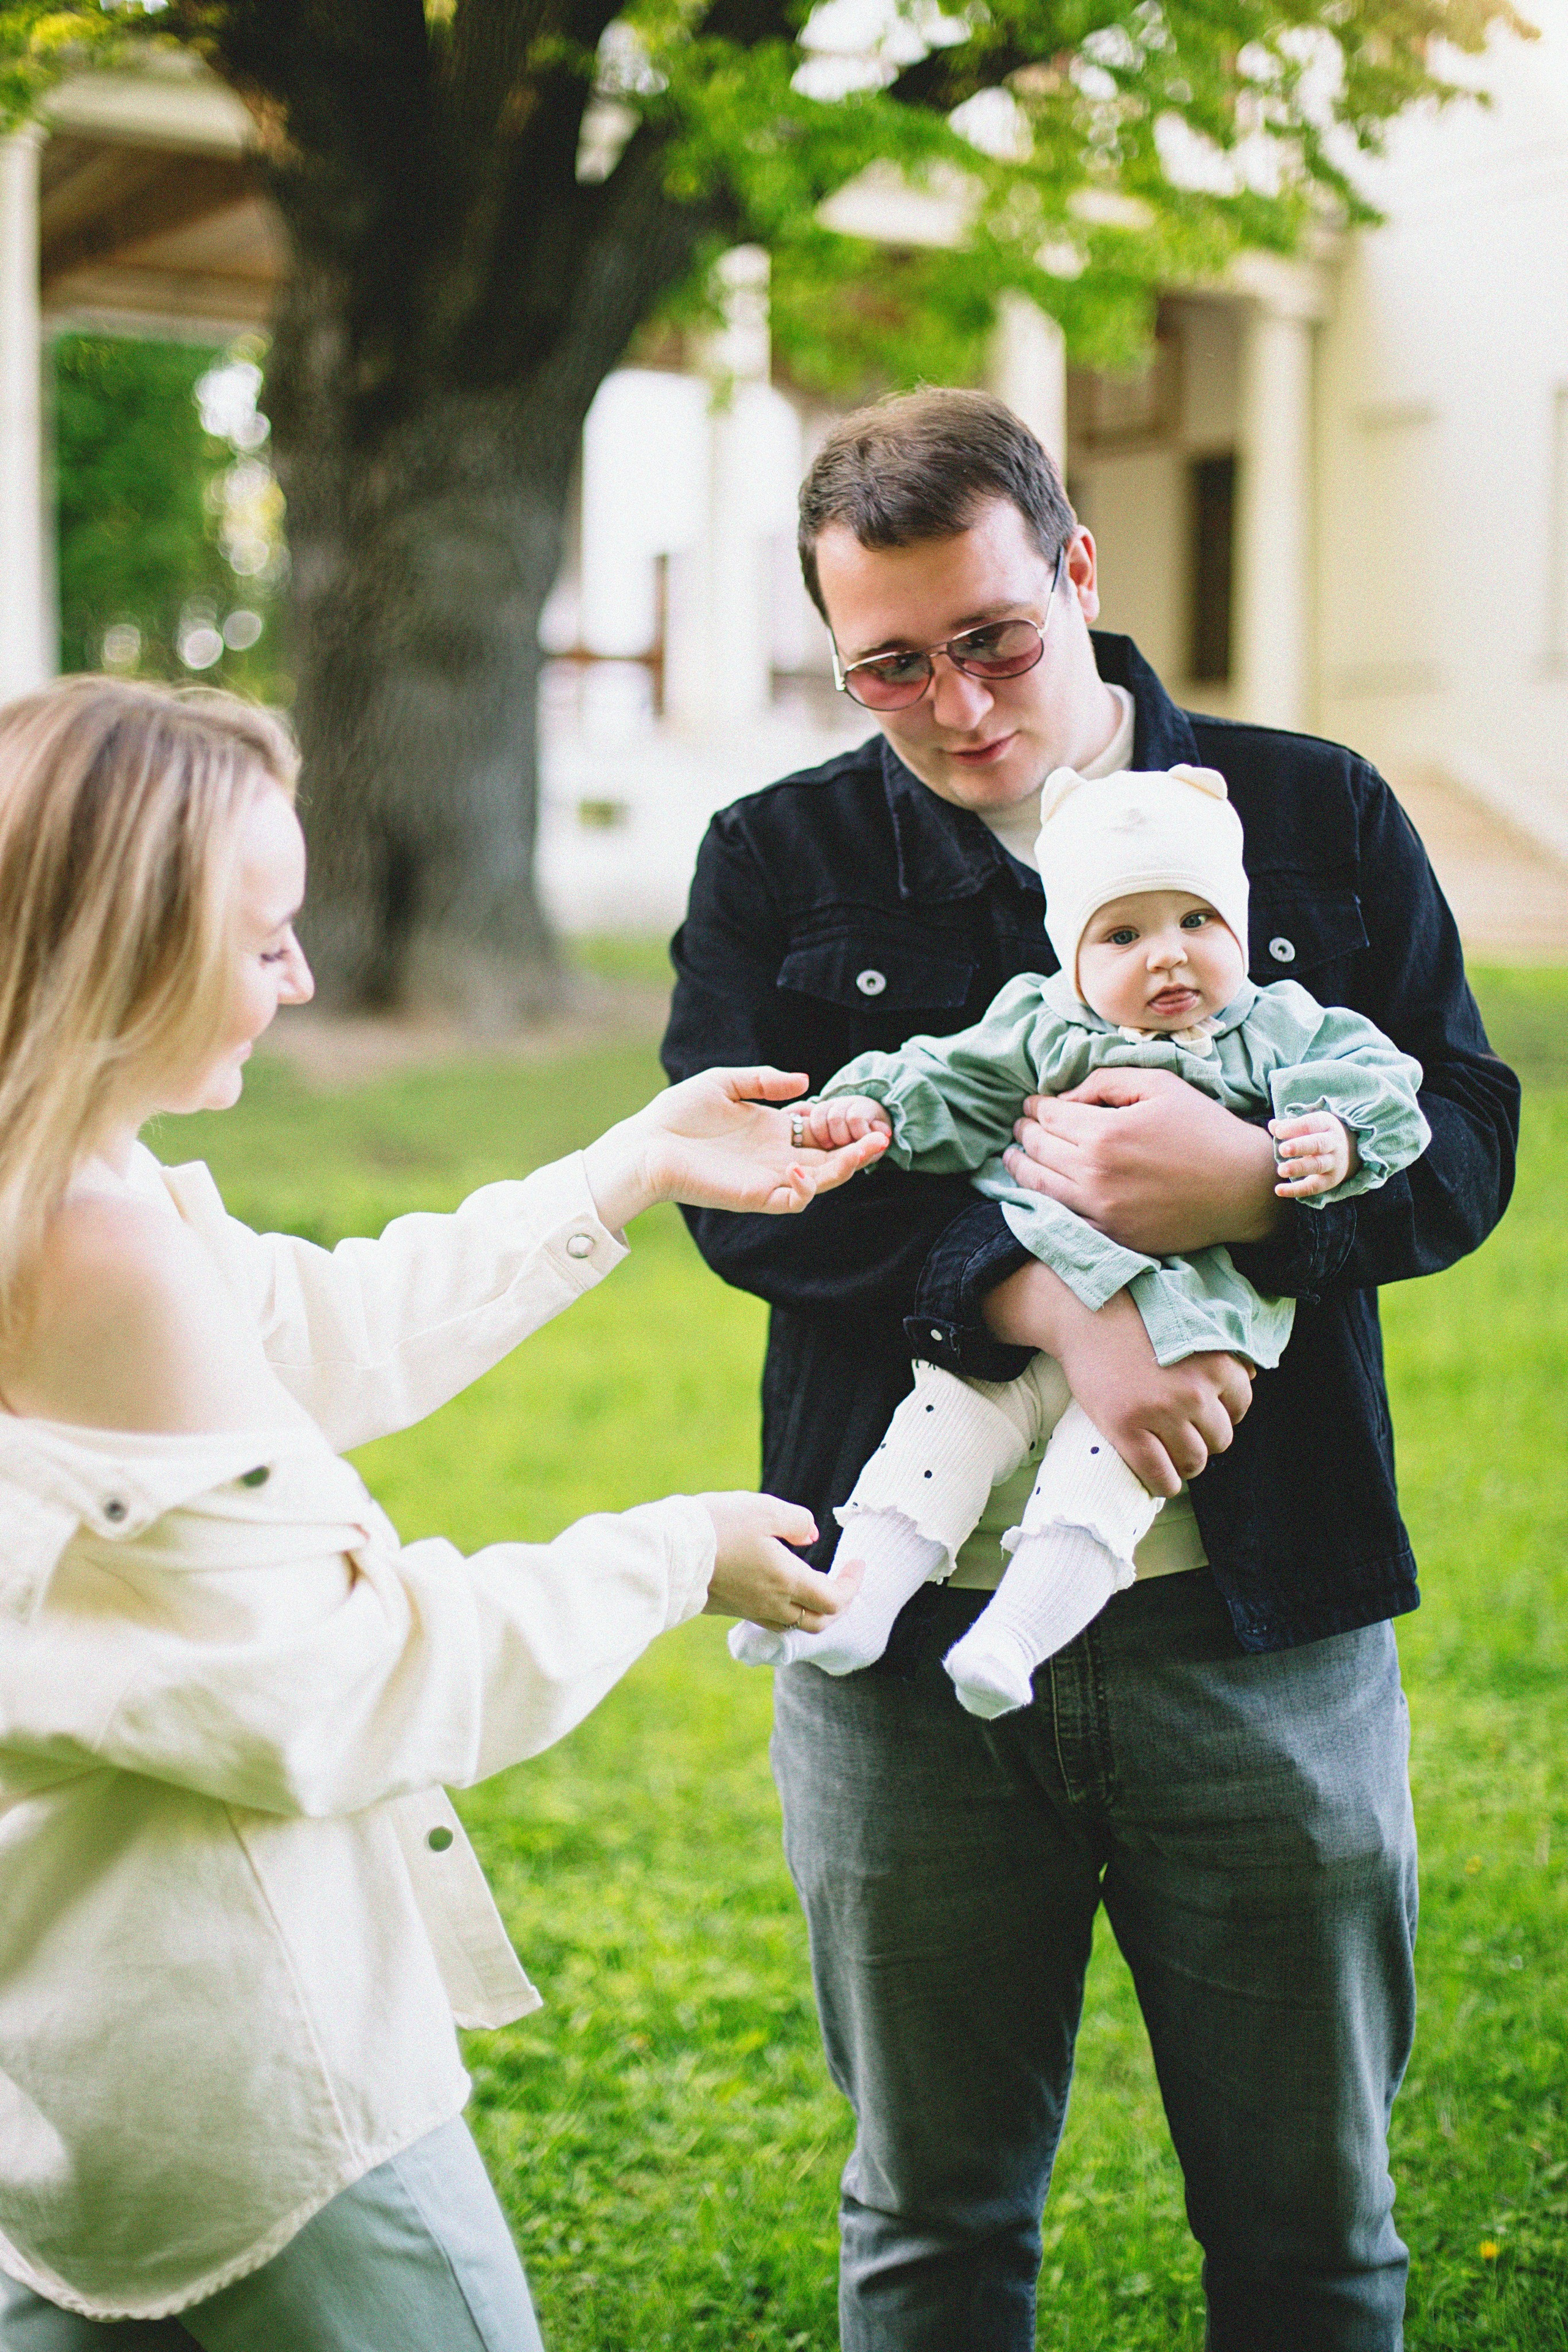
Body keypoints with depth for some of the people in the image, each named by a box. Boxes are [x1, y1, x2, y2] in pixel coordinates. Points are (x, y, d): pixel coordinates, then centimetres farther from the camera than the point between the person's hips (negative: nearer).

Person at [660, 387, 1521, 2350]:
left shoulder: (1316, 818, 5)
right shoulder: (777, 863, 4)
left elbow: (1467, 1140, 0)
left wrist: (1256, 1188, -21)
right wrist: (1051, 1307, -23)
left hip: (1262, 1628, 0)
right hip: (911, 1643, 0)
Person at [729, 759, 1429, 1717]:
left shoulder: (1283, 1027, 11)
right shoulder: (1039, 1027, 14)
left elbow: (1381, 1082, 4)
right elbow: (950, 1086, 14)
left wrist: (1336, 1143, -17)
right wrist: (873, 1107, -5)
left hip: (1181, 1321, -2)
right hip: (1021, 1302, 2)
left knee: (1116, 1442, -24)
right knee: (952, 1407, -14)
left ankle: (1019, 1629, -30)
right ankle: (860, 1596, -14)